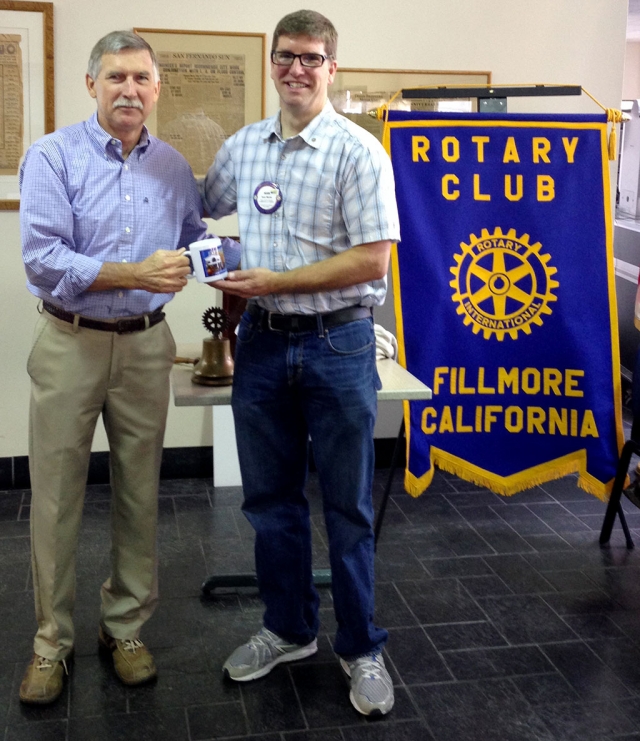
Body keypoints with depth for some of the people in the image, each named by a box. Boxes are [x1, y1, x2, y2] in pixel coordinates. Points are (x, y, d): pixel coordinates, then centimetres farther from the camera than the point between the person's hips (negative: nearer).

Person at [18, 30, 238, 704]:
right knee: (56, 498, 4)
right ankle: (51, 642, 19)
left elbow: (196, 243, 18)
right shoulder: (54, 156, -7)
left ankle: (125, 628, 27)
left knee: (139, 494, 10)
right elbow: (41, 259, -17)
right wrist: (135, 276, -23)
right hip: (69, 344, -3)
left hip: (145, 346, 4)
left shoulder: (173, 167, 8)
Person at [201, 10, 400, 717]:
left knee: (347, 505, 6)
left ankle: (360, 647, 22)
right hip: (262, 340, 5)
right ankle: (288, 629, 32)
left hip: (337, 344, -5)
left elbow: (372, 260, -15)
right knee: (270, 497, 14)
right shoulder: (241, 147, 7)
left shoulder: (358, 152, -9)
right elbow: (200, 208, 24)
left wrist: (275, 281, -17)